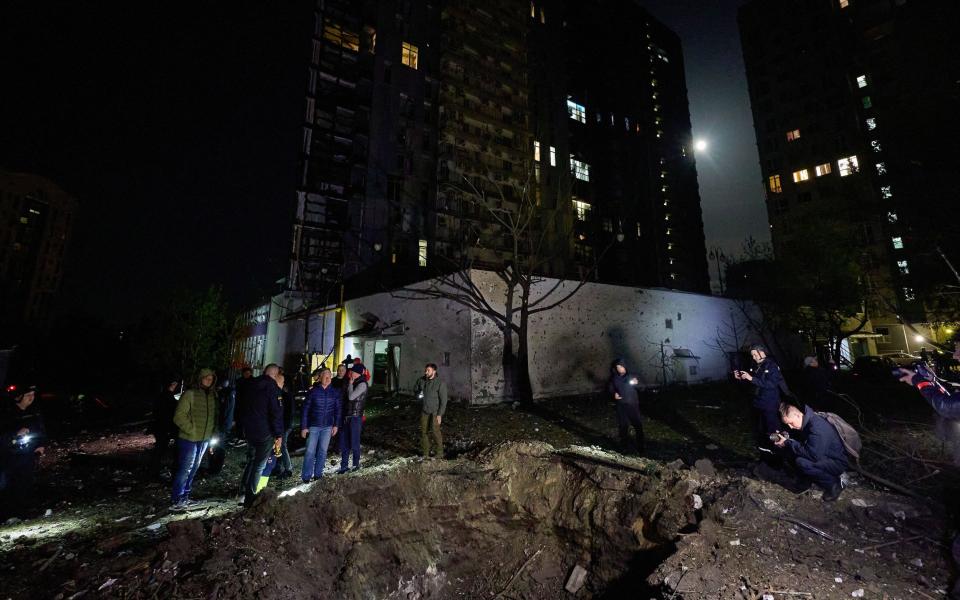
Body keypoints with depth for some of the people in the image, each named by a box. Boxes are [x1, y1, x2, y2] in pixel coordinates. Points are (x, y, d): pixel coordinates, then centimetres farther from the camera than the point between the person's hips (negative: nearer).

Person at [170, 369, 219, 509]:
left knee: (194, 469, 16)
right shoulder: (189, 394, -13)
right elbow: (179, 416, -15)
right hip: (189, 439, -7)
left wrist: (213, 432, 10)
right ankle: (176, 498, 15)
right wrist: (191, 430, -16)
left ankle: (185, 496, 30)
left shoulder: (212, 396, 7)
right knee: (185, 469, 0)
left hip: (204, 439, 7)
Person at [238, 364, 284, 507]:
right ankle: (250, 497, 7)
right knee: (259, 464, 3)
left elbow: (241, 408, 18)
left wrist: (243, 426, 26)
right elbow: (277, 413, -19)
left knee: (250, 460, 23)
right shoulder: (273, 388, -16)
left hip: (248, 430, 7)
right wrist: (279, 435, -13)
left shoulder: (252, 386, 8)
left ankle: (243, 491, 29)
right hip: (265, 432, -7)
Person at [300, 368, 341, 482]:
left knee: (323, 451, 9)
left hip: (328, 427, 2)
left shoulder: (335, 392, -2)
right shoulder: (313, 391, -7)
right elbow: (305, 409, -4)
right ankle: (306, 476, 12)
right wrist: (303, 427, -5)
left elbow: (338, 409, 5)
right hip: (313, 426, -2)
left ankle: (318, 474, 22)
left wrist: (336, 425, 2)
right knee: (310, 451, 0)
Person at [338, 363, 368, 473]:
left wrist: (350, 383, -16)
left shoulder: (362, 384, -15)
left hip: (355, 417, -7)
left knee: (354, 443, 6)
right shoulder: (352, 382, 9)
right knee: (344, 443, 13)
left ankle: (356, 464, 23)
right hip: (345, 416, 8)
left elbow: (351, 397, -24)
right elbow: (346, 398, 15)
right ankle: (344, 466, 24)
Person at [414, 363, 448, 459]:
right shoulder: (421, 380, -1)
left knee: (435, 430, -6)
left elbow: (443, 400, -13)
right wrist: (418, 395, -5)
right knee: (423, 430, 6)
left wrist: (439, 414, -15)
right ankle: (425, 452, 19)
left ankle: (440, 452, 9)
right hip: (424, 410, 5)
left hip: (435, 411, -5)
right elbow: (415, 389, 18)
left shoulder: (441, 383, -15)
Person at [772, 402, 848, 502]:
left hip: (838, 462, -9)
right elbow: (801, 444, 9)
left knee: (801, 463, -29)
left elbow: (813, 455, -34)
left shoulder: (817, 427, -30)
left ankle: (834, 484, -7)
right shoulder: (807, 422, -1)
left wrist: (788, 443, -27)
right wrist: (786, 439, -10)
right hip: (824, 457, 9)